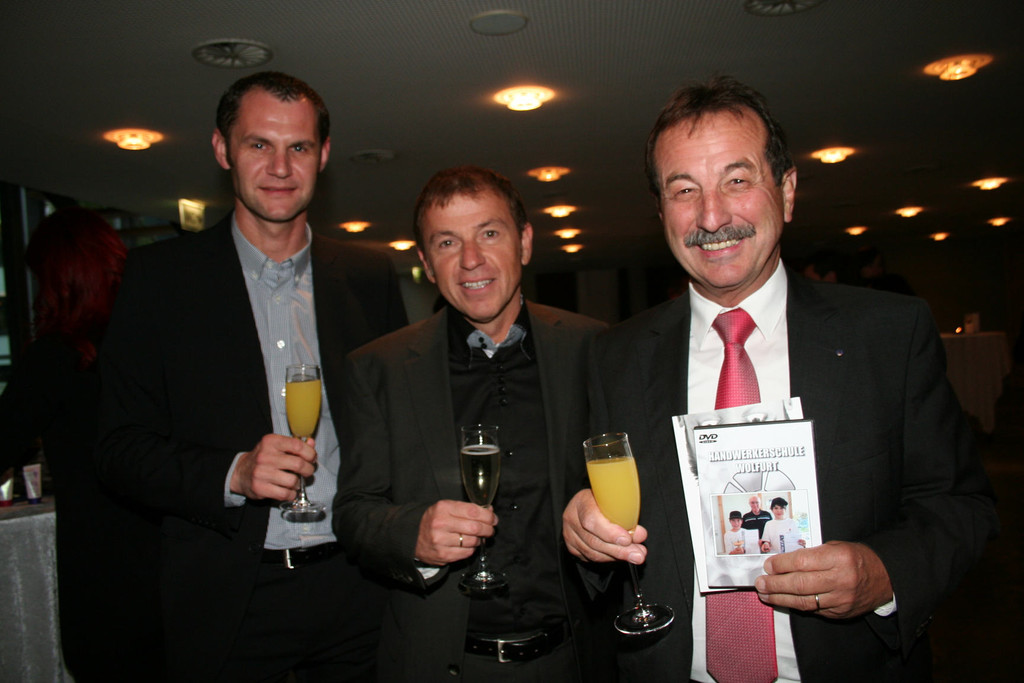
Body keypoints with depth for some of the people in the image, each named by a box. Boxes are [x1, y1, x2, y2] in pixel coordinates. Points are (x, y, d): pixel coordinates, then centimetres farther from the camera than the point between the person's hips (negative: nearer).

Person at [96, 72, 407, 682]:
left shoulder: (370, 276, 4)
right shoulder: (160, 275, -2)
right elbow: (122, 448, -3)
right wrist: (233, 474, -20)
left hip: (357, 588, 2)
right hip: (230, 601, -1)